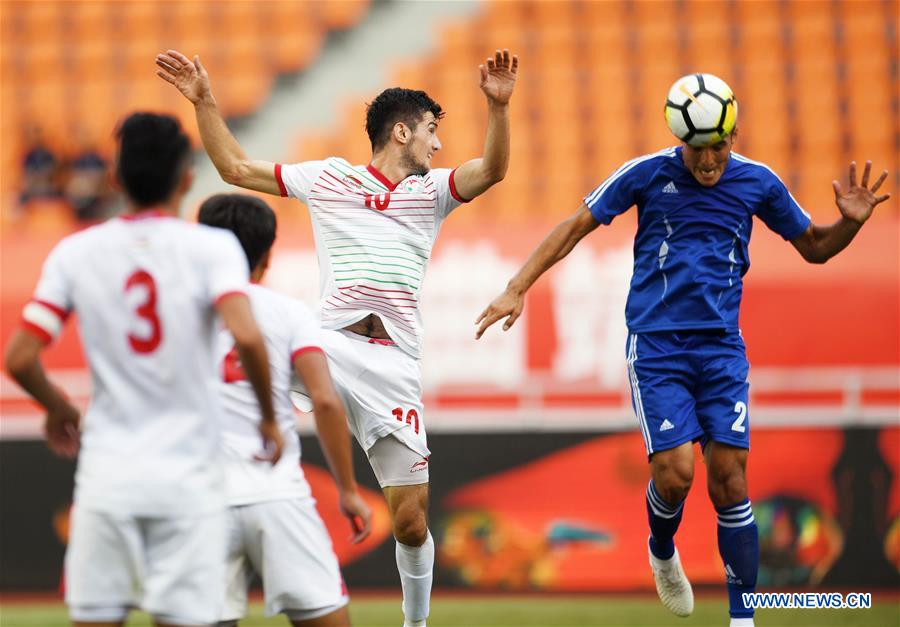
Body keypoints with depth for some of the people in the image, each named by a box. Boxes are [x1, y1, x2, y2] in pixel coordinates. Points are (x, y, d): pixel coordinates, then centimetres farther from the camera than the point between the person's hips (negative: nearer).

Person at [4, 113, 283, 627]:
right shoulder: (211, 247, -5)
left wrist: (57, 407, 20)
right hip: (187, 474, -2)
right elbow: (247, 337, -20)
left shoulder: (76, 252, 3)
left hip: (106, 473, 2)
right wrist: (269, 418, -5)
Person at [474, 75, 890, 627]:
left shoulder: (758, 182, 2)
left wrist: (850, 223, -7)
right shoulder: (648, 173, -5)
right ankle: (663, 552, 22)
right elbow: (576, 227, 2)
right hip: (655, 346, -2)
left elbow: (814, 247, 15)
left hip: (722, 348, 2)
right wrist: (518, 289, -4)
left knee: (730, 481, -6)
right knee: (675, 473, -13)